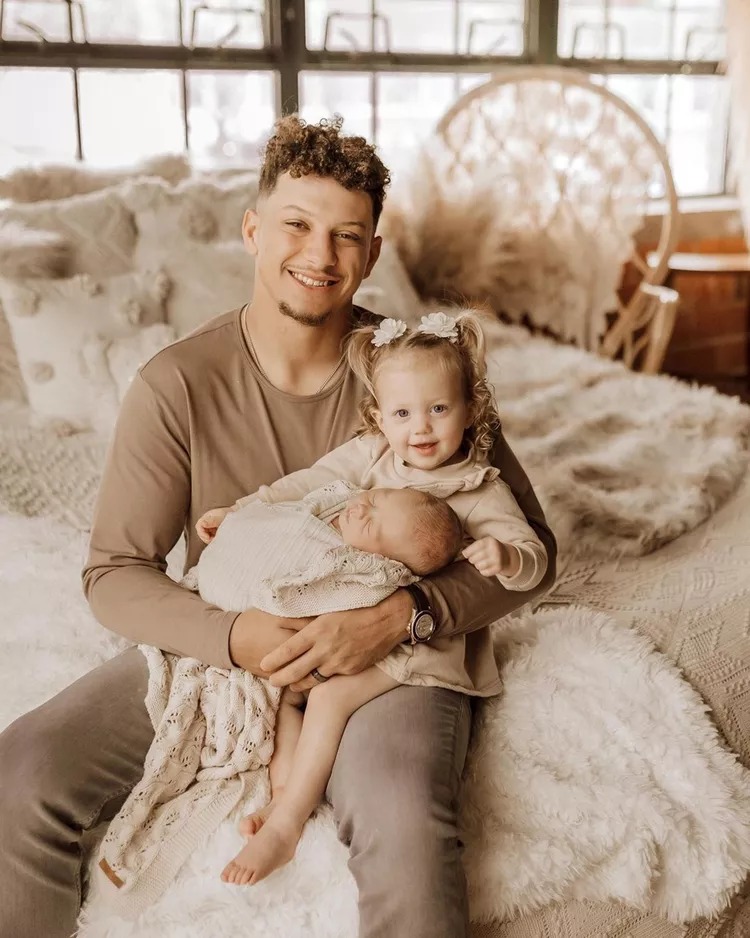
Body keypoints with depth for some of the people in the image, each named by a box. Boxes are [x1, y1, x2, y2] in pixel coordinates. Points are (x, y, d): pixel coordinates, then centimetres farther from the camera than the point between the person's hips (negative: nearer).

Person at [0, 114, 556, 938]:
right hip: (220, 646, 2)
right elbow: (114, 574, -5)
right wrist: (234, 637, -23)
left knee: (402, 819, -33)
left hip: (384, 659, -1)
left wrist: (403, 615, -23)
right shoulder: (177, 385, -8)